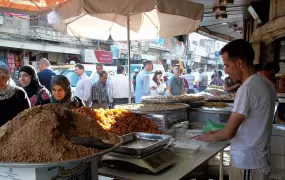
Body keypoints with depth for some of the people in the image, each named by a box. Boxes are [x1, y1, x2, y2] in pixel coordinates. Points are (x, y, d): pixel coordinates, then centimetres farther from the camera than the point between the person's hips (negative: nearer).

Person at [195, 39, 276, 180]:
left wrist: (210, 137, -2)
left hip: (246, 163, -9)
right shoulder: (265, 84, 7)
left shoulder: (247, 89, -22)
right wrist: (217, 133, 12)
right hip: (257, 159, 9)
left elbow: (229, 133, -21)